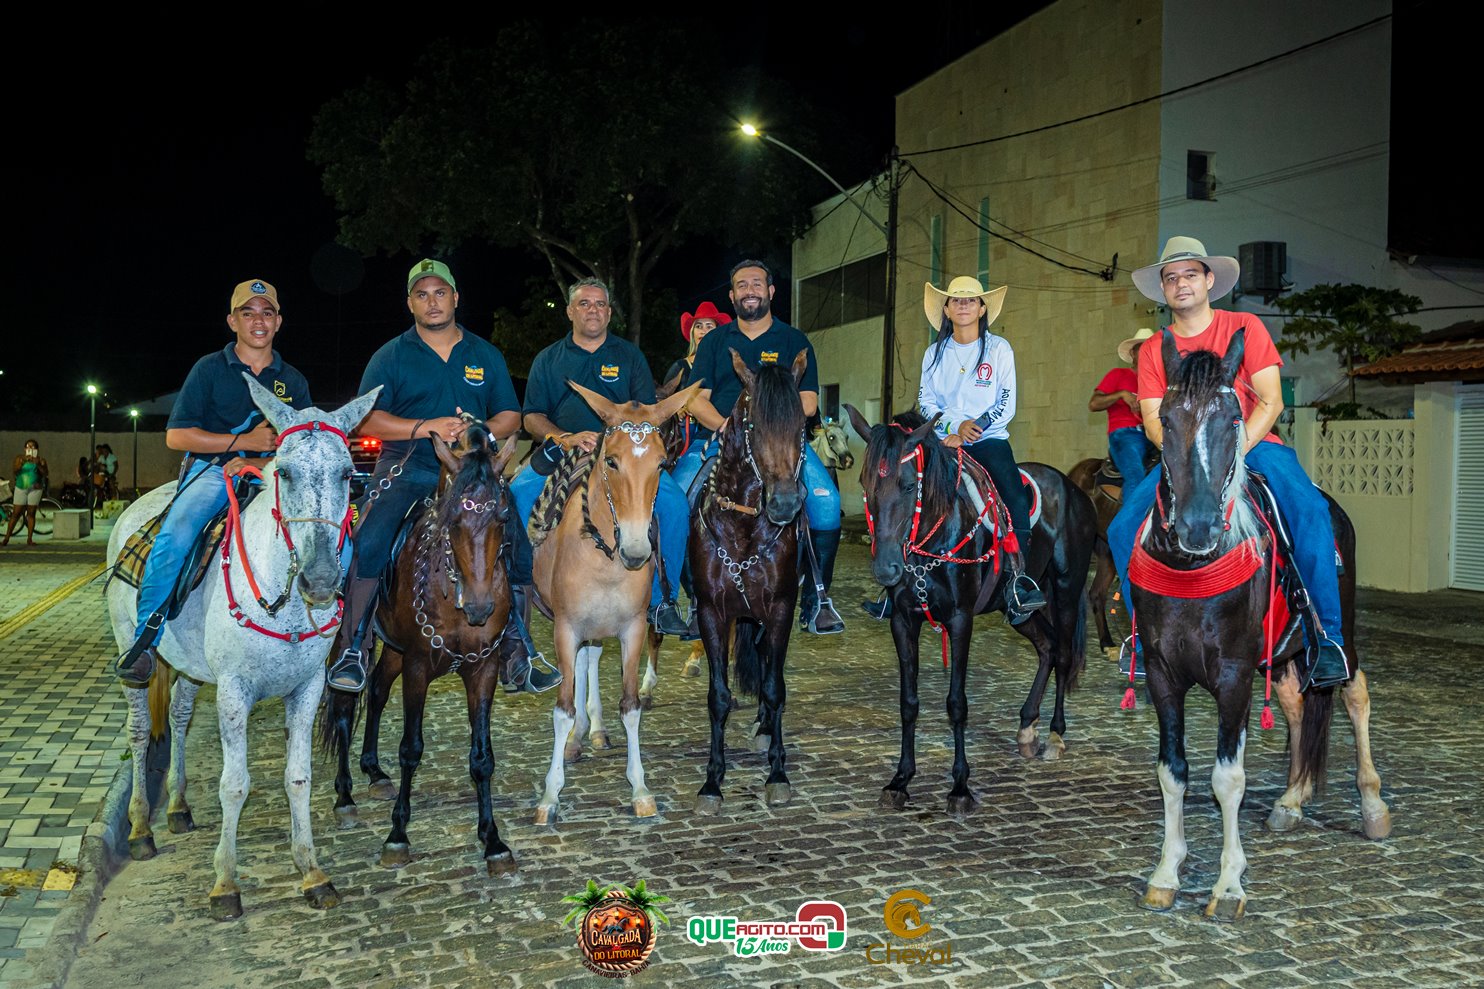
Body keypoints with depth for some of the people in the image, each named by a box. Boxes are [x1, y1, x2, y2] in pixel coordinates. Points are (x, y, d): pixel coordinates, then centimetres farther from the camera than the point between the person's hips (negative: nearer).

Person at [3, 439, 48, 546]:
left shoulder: (40, 459, 3)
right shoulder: (20, 457, 5)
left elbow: (45, 473, -8)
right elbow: (14, 470, -8)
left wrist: (38, 464, -24)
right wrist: (23, 461, -23)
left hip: (34, 489, 0)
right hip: (21, 488, 1)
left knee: (31, 513, 1)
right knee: (16, 513, 1)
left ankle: (29, 539, 4)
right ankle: (6, 539, 6)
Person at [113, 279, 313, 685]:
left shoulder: (293, 381, 14)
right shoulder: (210, 369, 6)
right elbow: (177, 435, -1)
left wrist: (258, 463, -10)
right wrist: (244, 442, -10)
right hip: (211, 471, -3)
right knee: (176, 534, -34)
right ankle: (144, 639, -20)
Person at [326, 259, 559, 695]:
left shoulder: (485, 355, 14)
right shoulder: (392, 356, 7)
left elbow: (510, 416, 12)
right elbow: (366, 418, -2)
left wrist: (481, 432, -11)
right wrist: (426, 427, -16)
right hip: (407, 467, -2)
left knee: (515, 541, -12)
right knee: (369, 542, -22)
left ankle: (516, 654, 0)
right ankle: (352, 650, -10)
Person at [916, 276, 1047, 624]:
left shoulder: (999, 349, 3)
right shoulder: (935, 353, 11)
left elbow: (1006, 406, -3)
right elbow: (926, 403, 6)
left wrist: (971, 430, -14)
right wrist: (956, 425, -12)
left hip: (989, 439, -2)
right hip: (945, 440, 2)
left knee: (1016, 498, -25)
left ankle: (1018, 579, -24)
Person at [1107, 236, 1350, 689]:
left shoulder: (1244, 327, 2)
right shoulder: (1153, 350, 8)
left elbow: (1271, 401, -6)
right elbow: (1153, 421, 2)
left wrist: (1235, 450, -20)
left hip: (1252, 444, -2)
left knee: (1310, 510, -30)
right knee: (1123, 528, -17)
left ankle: (1327, 636, -20)